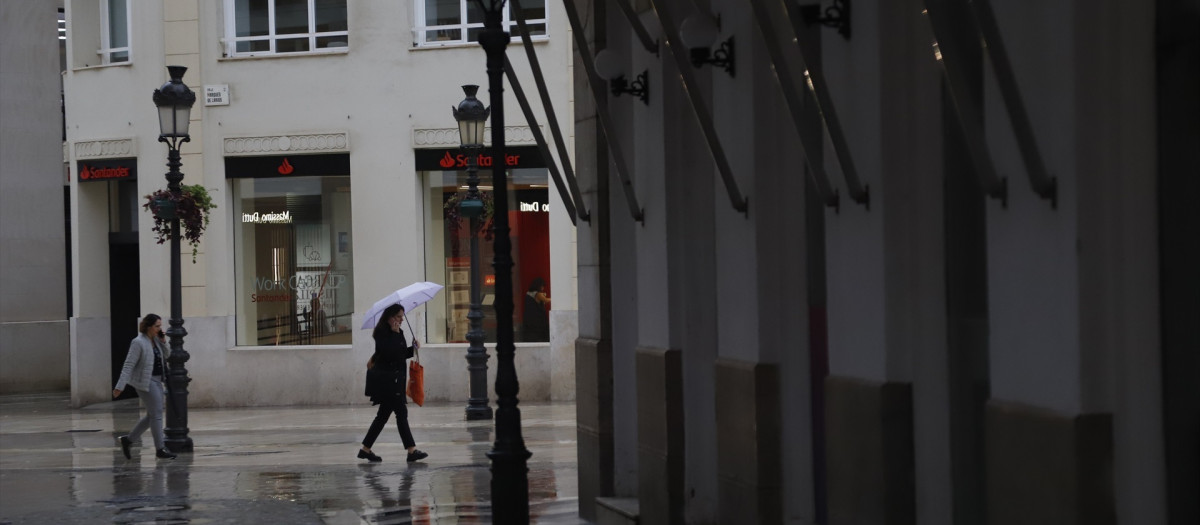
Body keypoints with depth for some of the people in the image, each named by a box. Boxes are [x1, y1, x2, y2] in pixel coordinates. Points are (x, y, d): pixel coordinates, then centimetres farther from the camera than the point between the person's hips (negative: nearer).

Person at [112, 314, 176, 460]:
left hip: (156, 381, 9)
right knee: (156, 414, -5)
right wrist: (120, 386, -20)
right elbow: (128, 365, -17)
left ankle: (128, 439, 23)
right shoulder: (138, 342, -16)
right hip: (146, 381, -9)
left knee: (152, 415, 13)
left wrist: (162, 342, -2)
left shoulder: (155, 340, 8)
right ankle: (160, 449, 3)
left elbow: (166, 355, 15)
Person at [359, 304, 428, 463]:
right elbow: (389, 352, -25)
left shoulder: (398, 333, 14)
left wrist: (412, 348, 4)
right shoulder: (382, 333, -13)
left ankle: (365, 449, 18)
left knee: (383, 415, 12)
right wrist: (395, 333, -20)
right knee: (401, 412, -9)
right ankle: (412, 451, -9)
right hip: (385, 379, -10)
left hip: (394, 380, 10)